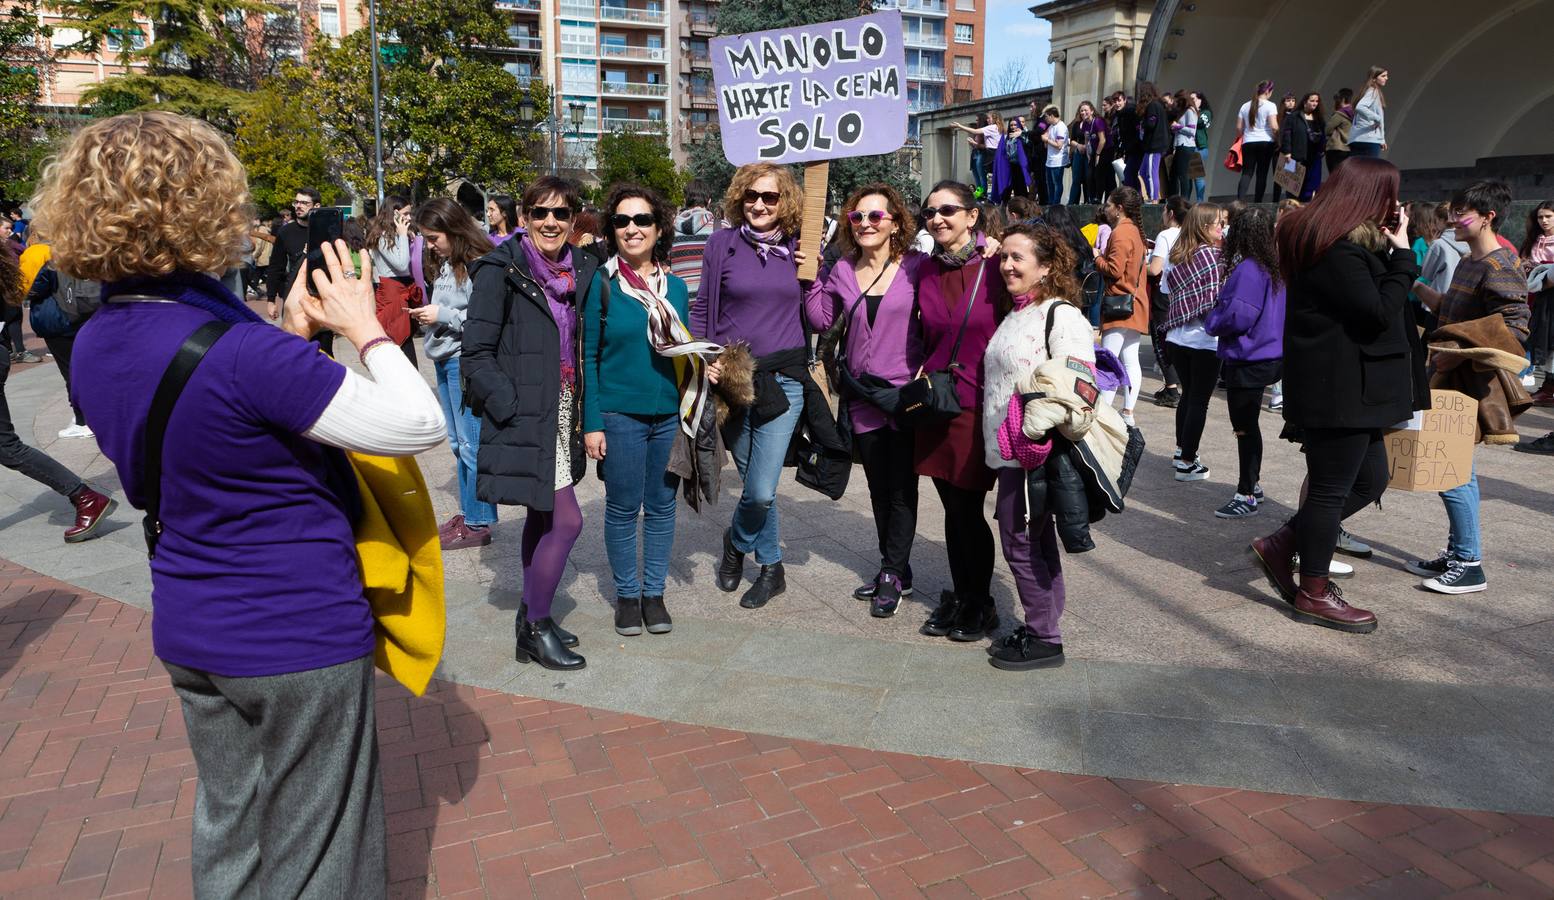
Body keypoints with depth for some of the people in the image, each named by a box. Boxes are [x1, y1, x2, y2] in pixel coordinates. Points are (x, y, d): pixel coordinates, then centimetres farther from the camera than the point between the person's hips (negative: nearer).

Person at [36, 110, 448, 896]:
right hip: (298, 635, -7)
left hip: (188, 631, 8)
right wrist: (366, 330, -11)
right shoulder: (238, 351, -28)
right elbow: (419, 424, -25)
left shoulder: (95, 344, -2)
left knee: (228, 833, 26)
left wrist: (291, 337, 4)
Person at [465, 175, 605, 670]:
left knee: (542, 515, 16)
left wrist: (583, 409, 7)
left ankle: (531, 617, 32)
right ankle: (537, 630, 9)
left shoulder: (580, 270, 8)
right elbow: (476, 354, -12)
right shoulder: (501, 270, -10)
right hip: (524, 419, -7)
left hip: (561, 414, 7)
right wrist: (513, 408, -18)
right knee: (566, 520, -8)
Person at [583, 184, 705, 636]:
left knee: (661, 505, 11)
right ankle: (626, 594, 23)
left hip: (671, 413, 3)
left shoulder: (676, 286, 6)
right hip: (619, 415, -3)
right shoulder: (601, 285, -4)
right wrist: (591, 422, -8)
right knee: (623, 509, 7)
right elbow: (589, 358, -3)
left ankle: (654, 593, 25)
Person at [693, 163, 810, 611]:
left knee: (761, 490, -7)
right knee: (755, 484, 11)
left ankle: (737, 541, 26)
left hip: (784, 380, 0)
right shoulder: (722, 243, 3)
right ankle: (771, 568, 33)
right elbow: (701, 309, 7)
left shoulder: (799, 248, 5)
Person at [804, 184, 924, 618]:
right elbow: (820, 321, 5)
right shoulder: (843, 270, 6)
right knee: (878, 487, 14)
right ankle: (896, 569, 29)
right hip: (862, 395, 5)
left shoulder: (917, 266, -6)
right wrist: (811, 277, -2)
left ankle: (893, 574, 15)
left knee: (901, 488, 3)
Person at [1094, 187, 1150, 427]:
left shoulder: (1120, 232, -13)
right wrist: (1103, 256, 11)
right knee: (1130, 360, 9)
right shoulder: (1136, 231, 15)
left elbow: (1114, 270, -19)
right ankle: (1128, 413, 12)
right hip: (1136, 304, 10)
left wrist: (1097, 257, -3)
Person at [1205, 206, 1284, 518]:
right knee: (1247, 425, 19)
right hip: (1270, 356, 9)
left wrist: (1212, 320, -4)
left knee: (1245, 427, -1)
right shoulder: (1275, 267, 8)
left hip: (1248, 360, -9)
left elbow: (1238, 316, -23)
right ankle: (1252, 485, 30)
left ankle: (1247, 495, 8)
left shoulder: (1246, 270, -19)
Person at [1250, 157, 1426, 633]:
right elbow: (1379, 313, -20)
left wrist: (1389, 248, 9)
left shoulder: (1328, 238, 14)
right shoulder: (1339, 250, -19)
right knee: (1332, 488, 0)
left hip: (1342, 385, 10)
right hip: (1338, 389, -10)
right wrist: (1401, 252, -13)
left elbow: (1371, 302, 19)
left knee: (1369, 479, 17)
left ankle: (1279, 545, 22)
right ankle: (1313, 594, 13)